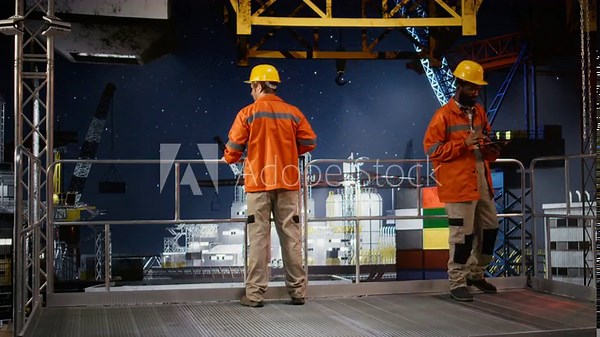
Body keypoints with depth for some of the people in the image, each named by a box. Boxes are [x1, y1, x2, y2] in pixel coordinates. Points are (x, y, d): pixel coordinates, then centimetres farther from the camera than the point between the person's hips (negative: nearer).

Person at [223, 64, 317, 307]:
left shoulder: (248, 113, -4)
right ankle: (298, 291, 11)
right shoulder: (293, 113, 4)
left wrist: (229, 159, 17)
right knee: (291, 236, 7)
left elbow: (234, 147, -5)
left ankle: (254, 294, 3)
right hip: (287, 183, 2)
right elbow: (309, 142, 5)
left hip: (258, 183, -2)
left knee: (258, 237, 1)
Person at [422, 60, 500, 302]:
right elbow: (431, 150, -11)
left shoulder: (479, 112, 14)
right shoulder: (444, 115, -7)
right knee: (462, 234, -5)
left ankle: (476, 273, 31)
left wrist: (491, 151, 2)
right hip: (458, 184, -8)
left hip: (482, 182, 8)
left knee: (490, 227, 14)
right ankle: (457, 283, 6)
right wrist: (464, 144, -19)